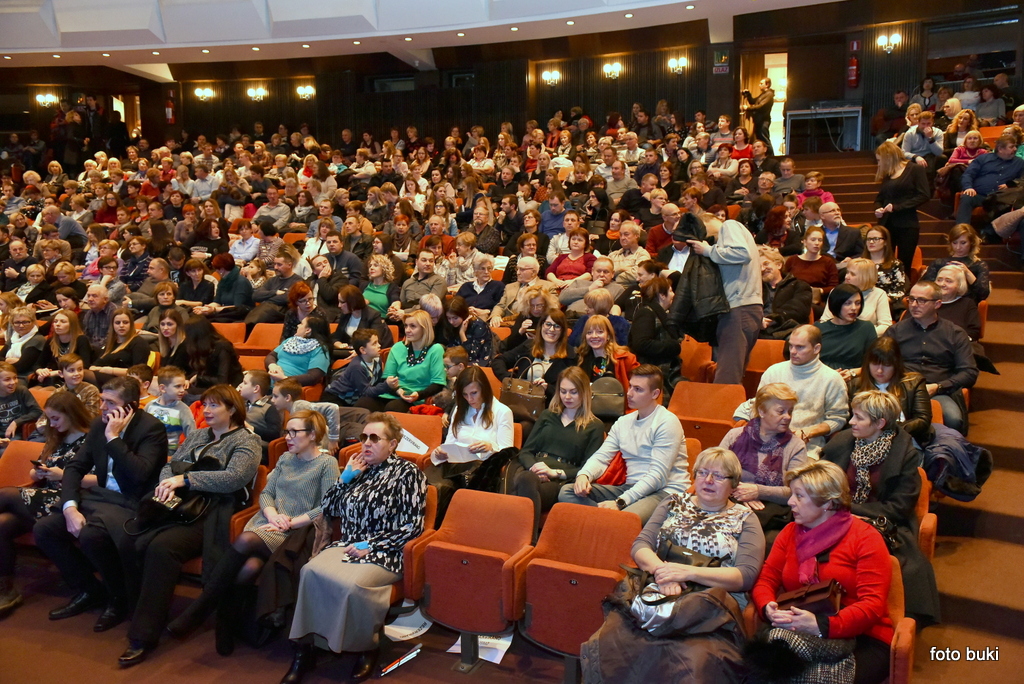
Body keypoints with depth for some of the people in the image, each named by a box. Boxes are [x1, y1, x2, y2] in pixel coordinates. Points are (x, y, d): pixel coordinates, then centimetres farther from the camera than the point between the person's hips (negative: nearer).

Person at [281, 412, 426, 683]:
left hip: (384, 553, -5)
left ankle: (367, 649, -8)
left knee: (350, 583, -33)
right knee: (311, 570, -25)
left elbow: (413, 526, -6)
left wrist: (371, 547, -12)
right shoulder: (360, 469, 17)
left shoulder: (407, 473, 1)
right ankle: (305, 646, -17)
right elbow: (328, 510, 19)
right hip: (348, 545, 5)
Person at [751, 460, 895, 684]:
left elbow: (872, 605, -12)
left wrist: (821, 626, -27)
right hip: (798, 635, 3)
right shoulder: (790, 532, 13)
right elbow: (765, 580, 10)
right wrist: (769, 608, -15)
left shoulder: (865, 539, -3)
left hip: (860, 639, -3)